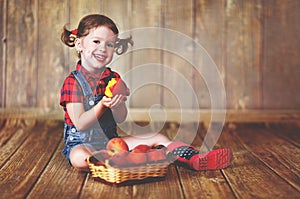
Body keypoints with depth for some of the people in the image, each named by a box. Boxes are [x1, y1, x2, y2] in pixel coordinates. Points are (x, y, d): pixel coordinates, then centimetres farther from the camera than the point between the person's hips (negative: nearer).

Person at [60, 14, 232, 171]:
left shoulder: (113, 78, 4)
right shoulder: (73, 82, -12)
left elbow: (121, 119, -2)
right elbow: (80, 124, -18)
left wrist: (117, 105, -23)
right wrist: (102, 105, -28)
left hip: (110, 140, 5)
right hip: (81, 143, -5)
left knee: (158, 138, -5)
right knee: (80, 158, -42)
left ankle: (195, 159, -15)